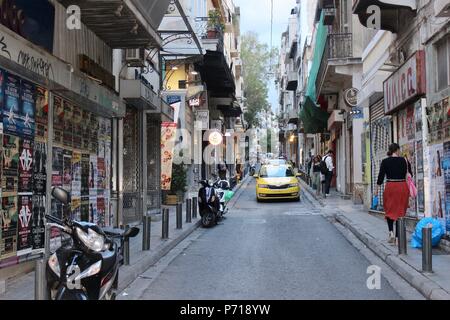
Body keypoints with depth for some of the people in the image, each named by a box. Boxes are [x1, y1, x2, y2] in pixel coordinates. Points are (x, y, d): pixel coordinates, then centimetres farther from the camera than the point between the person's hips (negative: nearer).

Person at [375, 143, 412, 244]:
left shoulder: (385, 162, -2)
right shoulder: (405, 160, 0)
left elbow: (381, 176, -1)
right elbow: (411, 174, 4)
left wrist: (377, 189, 6)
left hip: (390, 187, -1)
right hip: (403, 187, 1)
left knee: (390, 211, 11)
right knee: (401, 211, 9)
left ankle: (391, 232, -6)